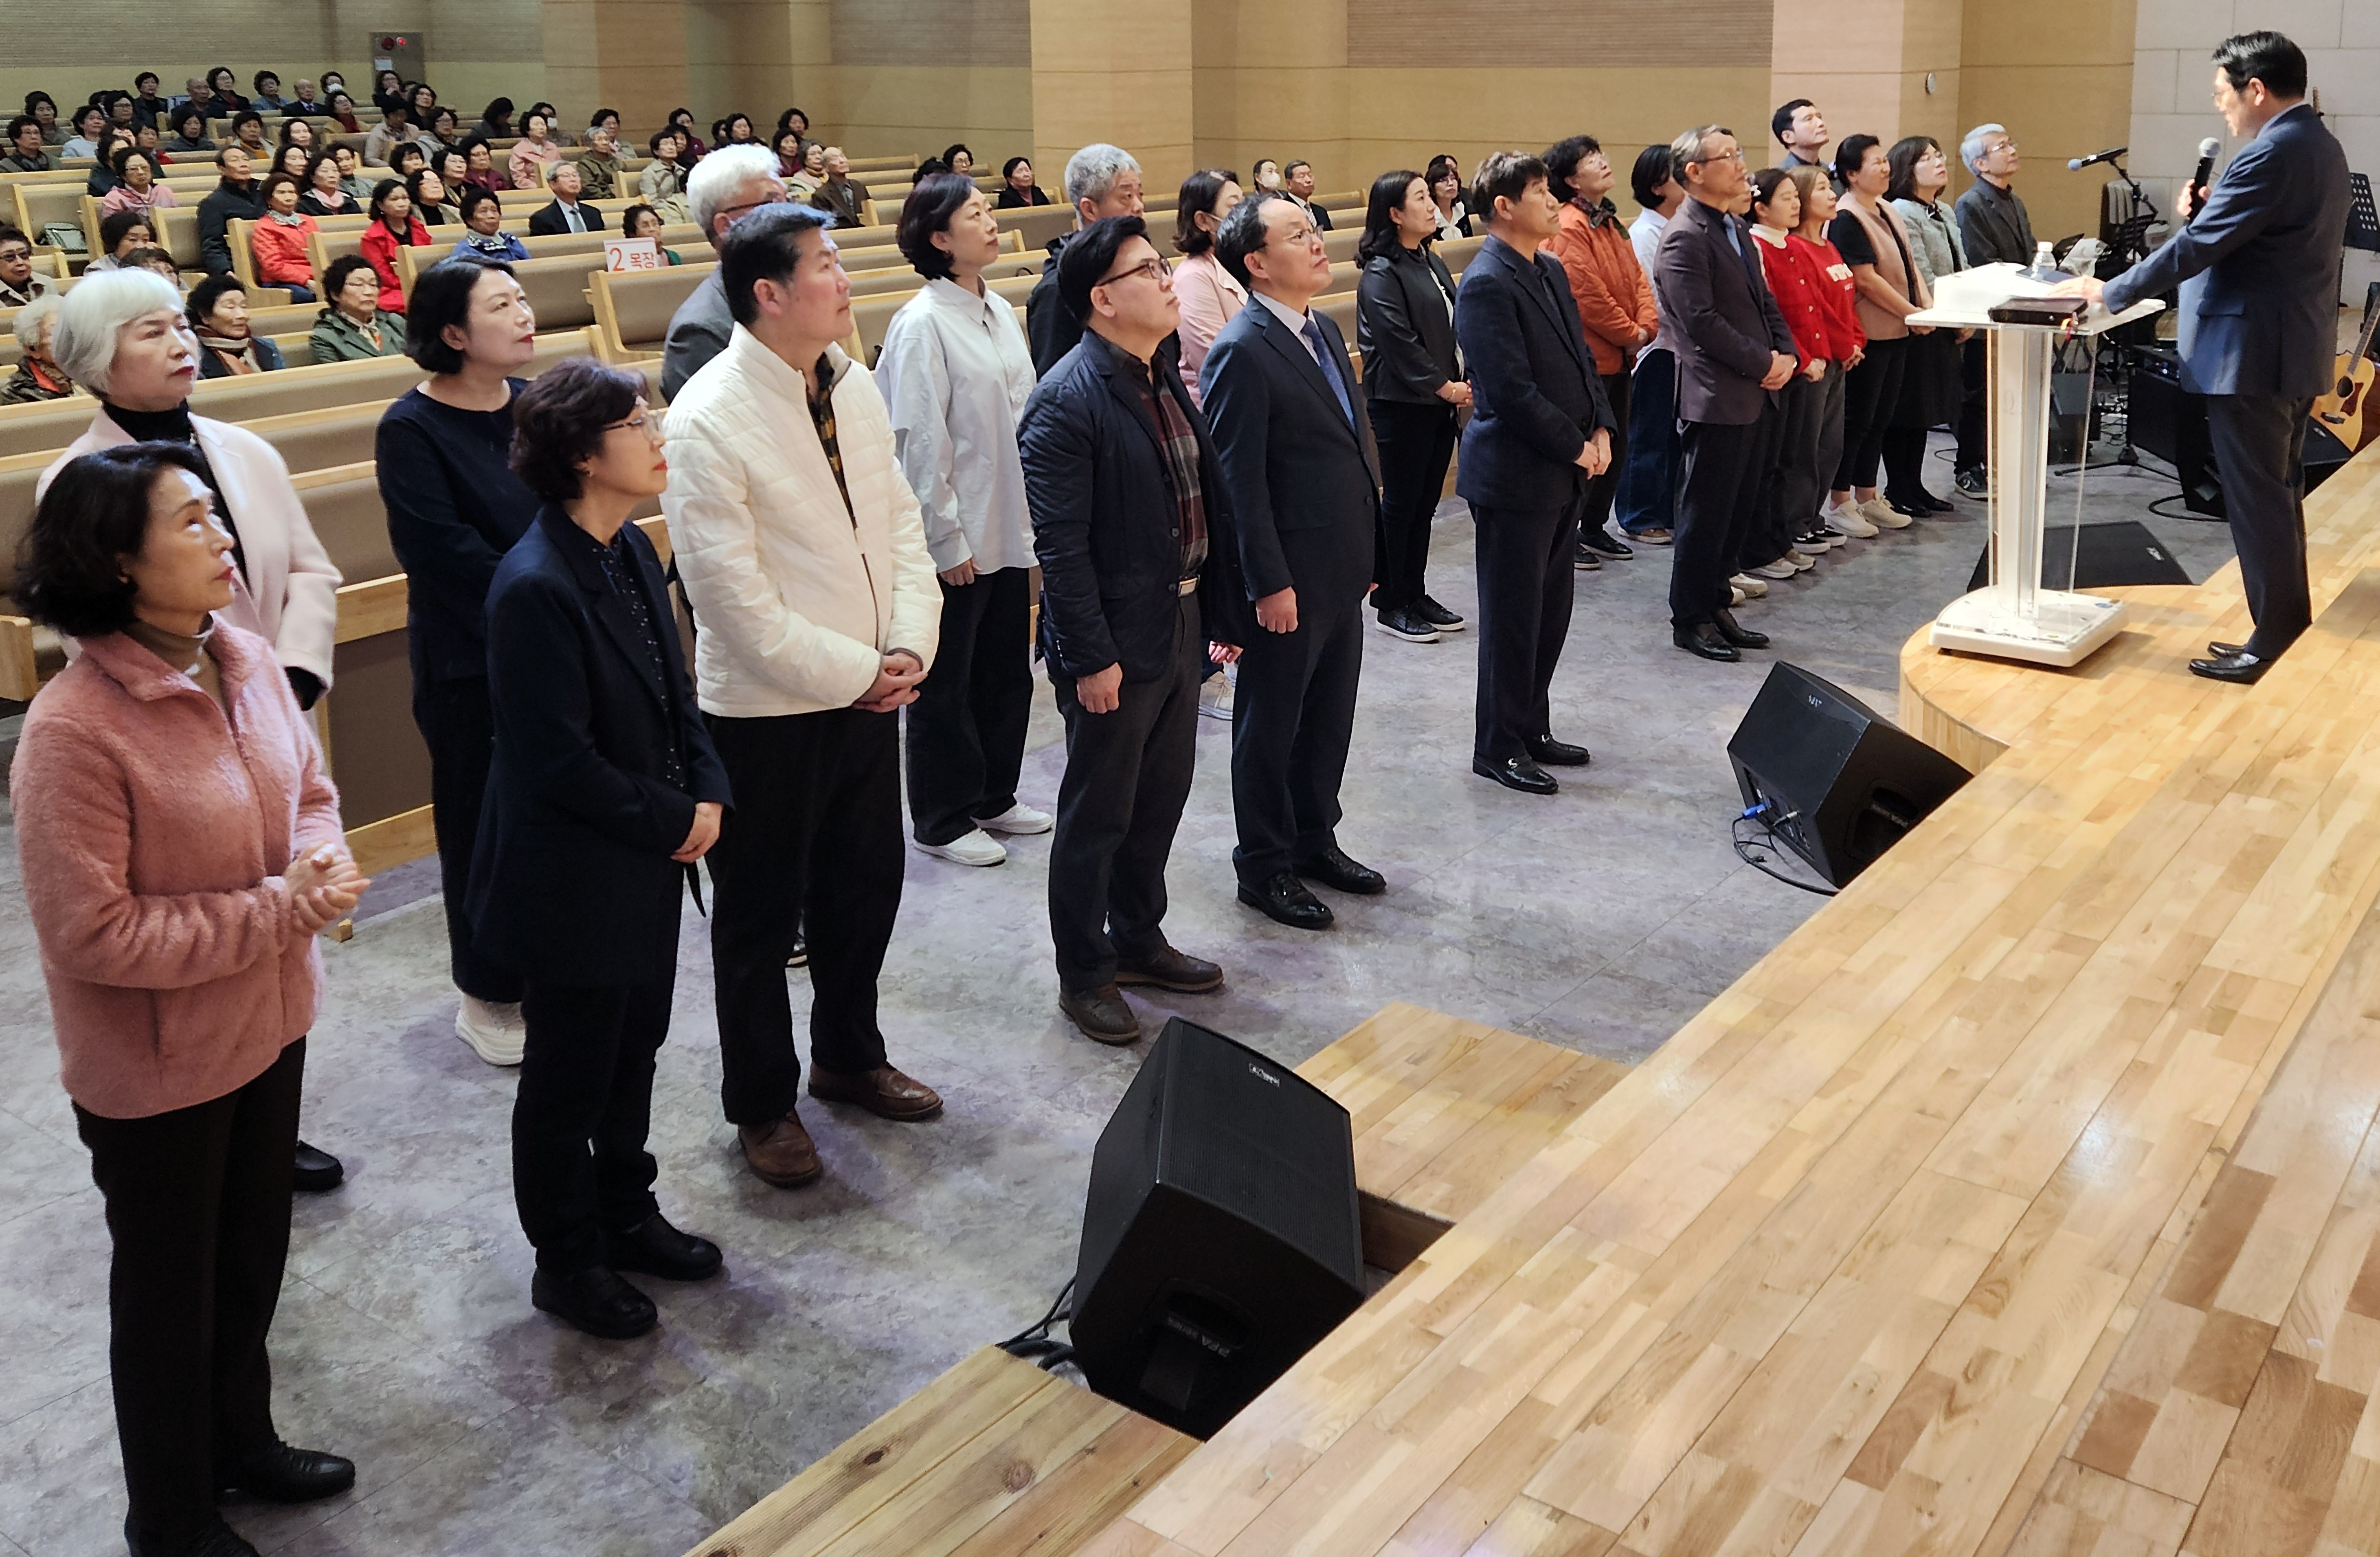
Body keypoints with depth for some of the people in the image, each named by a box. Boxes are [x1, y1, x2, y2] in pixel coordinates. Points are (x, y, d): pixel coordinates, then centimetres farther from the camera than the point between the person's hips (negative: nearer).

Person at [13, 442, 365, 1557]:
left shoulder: (243, 660, -5)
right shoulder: (72, 731, -27)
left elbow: (310, 786, 9)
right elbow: (92, 933, -25)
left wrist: (322, 859, -13)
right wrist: (278, 912, -23)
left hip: (270, 1025, 6)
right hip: (157, 1069, -6)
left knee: (254, 1255, 25)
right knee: (170, 1288, 15)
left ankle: (243, 1438, 51)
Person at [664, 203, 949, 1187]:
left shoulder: (853, 385, 3)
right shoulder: (708, 422, -20)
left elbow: (898, 520, 6)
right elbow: (734, 597, -21)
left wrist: (908, 646, -7)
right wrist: (853, 674, -16)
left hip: (869, 690, 7)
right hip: (768, 710, -7)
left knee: (865, 886, 20)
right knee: (761, 916, 10)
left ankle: (848, 1057, 43)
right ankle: (762, 1104, 29)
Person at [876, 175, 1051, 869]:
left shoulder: (1000, 312, 7)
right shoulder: (922, 325, -15)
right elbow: (921, 443, -17)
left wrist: (1031, 513, 10)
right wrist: (946, 540, -16)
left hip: (1010, 528, 8)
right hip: (958, 539, -7)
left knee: (1006, 670, 17)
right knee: (946, 683, 6)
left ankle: (993, 796, 33)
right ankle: (941, 820, 20)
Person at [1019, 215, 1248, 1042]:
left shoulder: (1164, 377, 9)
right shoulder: (1067, 401, -19)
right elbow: (1061, 546, -21)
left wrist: (1224, 610, 12)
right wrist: (1091, 657, -21)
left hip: (1180, 624, 9)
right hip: (1115, 643, -8)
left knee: (1162, 798, 20)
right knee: (1097, 816, 6)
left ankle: (1138, 940, 38)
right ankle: (1083, 974, 22)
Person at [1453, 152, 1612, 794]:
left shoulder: (1551, 271, 12)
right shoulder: (1486, 285, -17)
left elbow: (1581, 359, 17)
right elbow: (1513, 390, -21)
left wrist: (1601, 429, 3)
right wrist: (1576, 448, -14)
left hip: (1564, 474, 9)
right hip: (1515, 476, -9)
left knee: (1551, 610, 15)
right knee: (1513, 616, 1)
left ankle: (1532, 729, 29)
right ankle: (1499, 747, 14)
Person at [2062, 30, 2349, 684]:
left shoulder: (2271, 153, -19)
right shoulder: (2317, 144, 14)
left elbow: (2198, 247, -21)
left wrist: (2109, 292, -13)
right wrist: (2205, 212, 1)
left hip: (2252, 354, -10)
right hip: (2293, 350, 10)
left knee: (2258, 502, -4)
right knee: (2280, 498, 17)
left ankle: (2276, 646, 2)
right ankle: (2293, 630, 26)